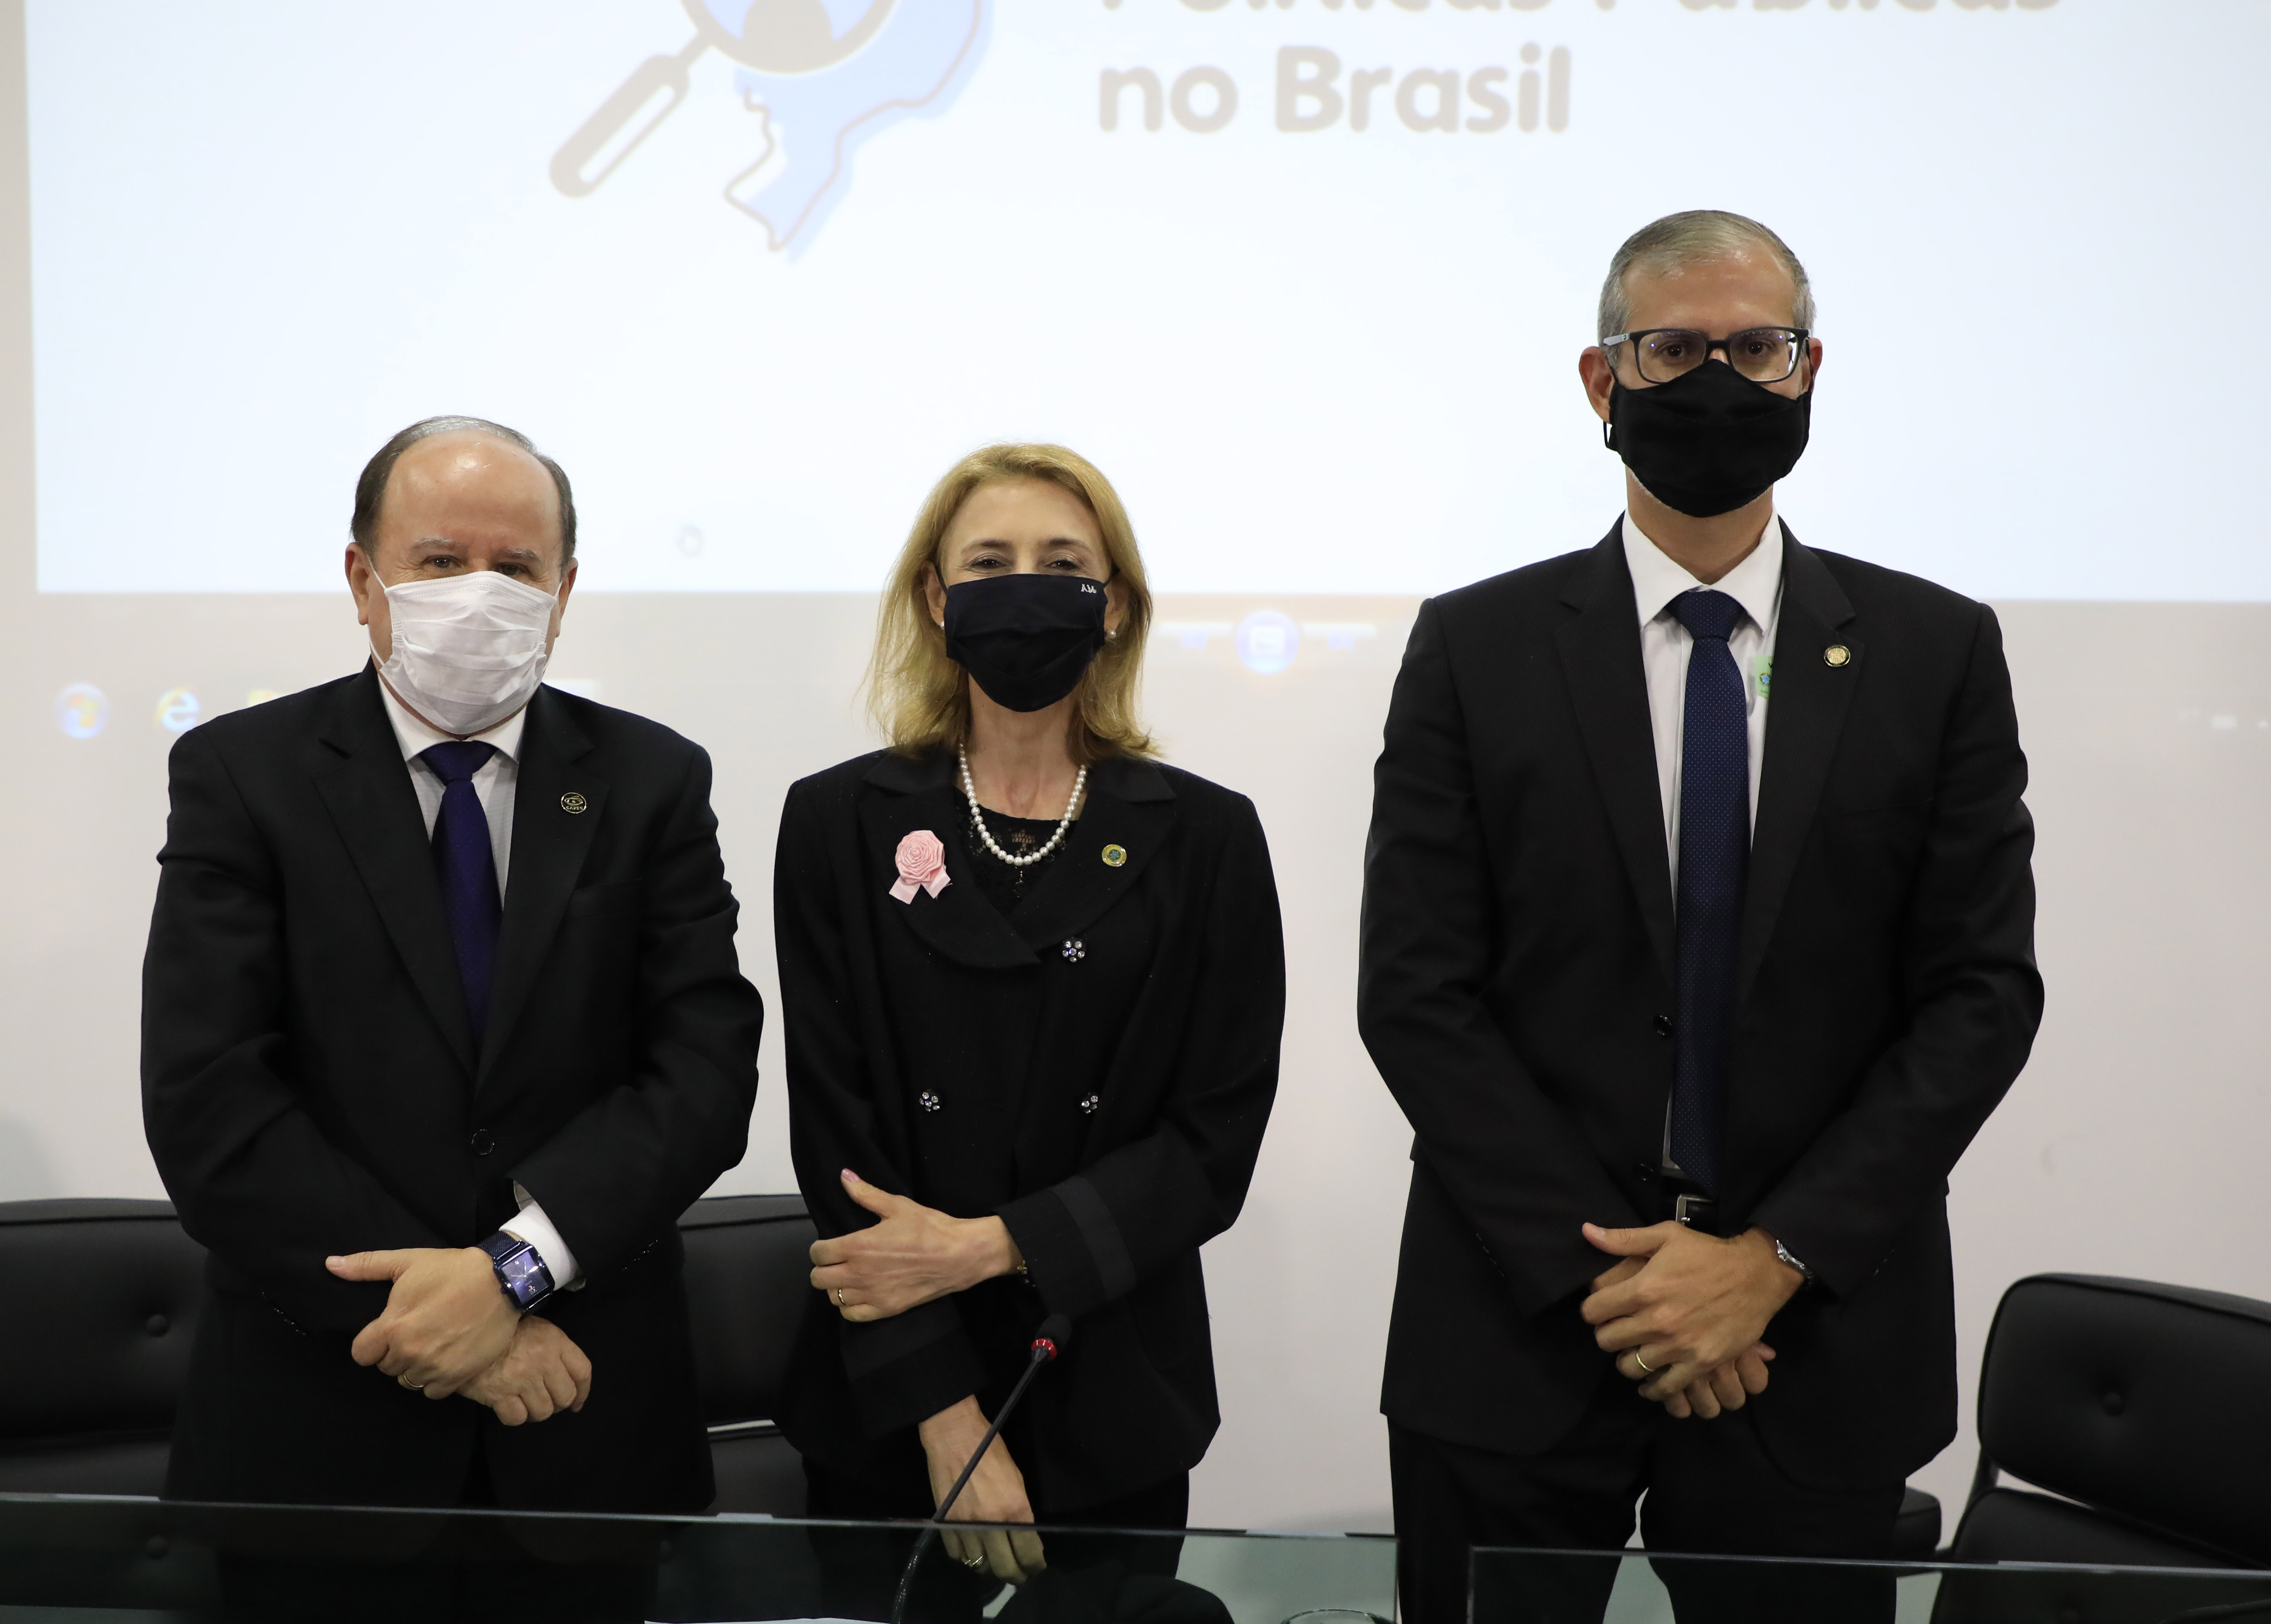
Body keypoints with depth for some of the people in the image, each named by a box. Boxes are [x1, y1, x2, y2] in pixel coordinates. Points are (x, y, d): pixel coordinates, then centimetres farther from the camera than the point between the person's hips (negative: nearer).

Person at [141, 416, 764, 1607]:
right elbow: (205, 1106, -12)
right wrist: (436, 1318, -16)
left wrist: (515, 1266, -19)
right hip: (316, 1405, -1)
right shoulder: (241, 775, -3)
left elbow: (705, 1069, -7)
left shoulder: (652, 783, 2)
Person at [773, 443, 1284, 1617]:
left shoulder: (1204, 836, 0)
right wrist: (946, 1416, -13)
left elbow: (1218, 1136, -4)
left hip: (1114, 1402, 1)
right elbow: (836, 1124, -6)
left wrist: (986, 1245, -16)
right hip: (888, 1409, 0)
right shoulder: (841, 822, -1)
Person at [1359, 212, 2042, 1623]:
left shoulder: (1939, 652, 2)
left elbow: (1983, 993, -2)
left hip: (1815, 1340, 1)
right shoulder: (1476, 649, -1)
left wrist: (1776, 1258, -11)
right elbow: (1416, 993, -5)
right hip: (1522, 1336, 0)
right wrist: (1601, 1267, -12)